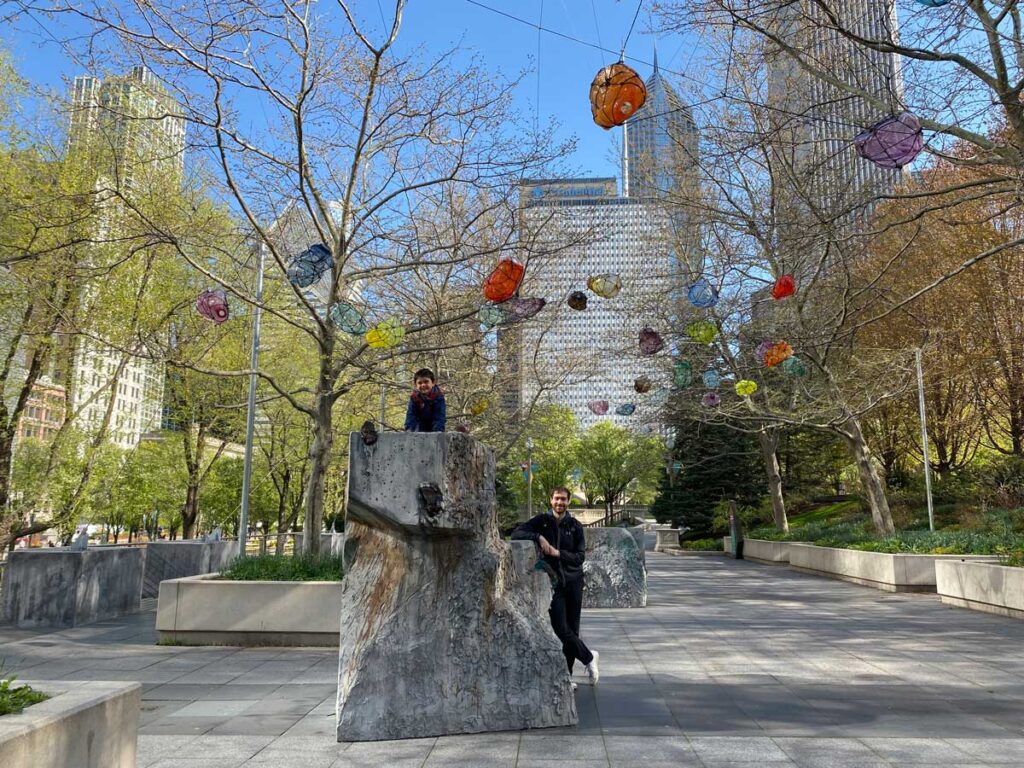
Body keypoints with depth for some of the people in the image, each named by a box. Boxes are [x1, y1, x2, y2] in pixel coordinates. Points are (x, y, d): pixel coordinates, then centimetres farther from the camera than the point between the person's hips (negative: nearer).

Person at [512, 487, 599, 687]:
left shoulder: (575, 526, 3)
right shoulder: (541, 521, 0)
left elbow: (579, 557, -1)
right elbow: (516, 533, -10)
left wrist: (558, 553, -16)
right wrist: (538, 537, -23)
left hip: (573, 582, 1)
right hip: (552, 582, -1)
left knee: (572, 629, 4)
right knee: (561, 629, -8)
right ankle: (589, 657, 16)